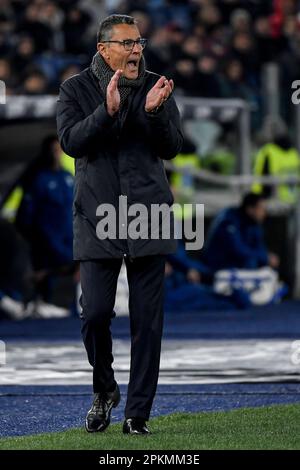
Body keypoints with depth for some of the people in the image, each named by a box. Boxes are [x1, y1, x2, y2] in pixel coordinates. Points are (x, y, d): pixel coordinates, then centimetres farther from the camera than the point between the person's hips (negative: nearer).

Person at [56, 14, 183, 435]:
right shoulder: (76, 89, 3)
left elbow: (172, 148, 1)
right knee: (95, 313, -8)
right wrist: (108, 110, -24)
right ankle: (104, 391, 19)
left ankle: (138, 413, 6)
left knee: (147, 320, -1)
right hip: (98, 218, -1)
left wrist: (154, 111, -17)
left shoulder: (156, 87, 7)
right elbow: (71, 141, -11)